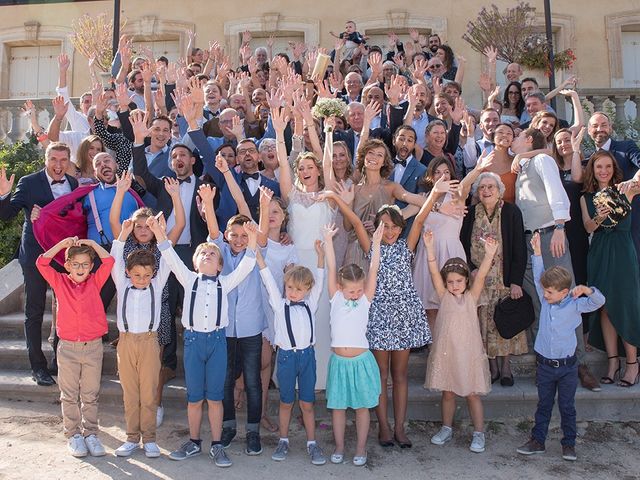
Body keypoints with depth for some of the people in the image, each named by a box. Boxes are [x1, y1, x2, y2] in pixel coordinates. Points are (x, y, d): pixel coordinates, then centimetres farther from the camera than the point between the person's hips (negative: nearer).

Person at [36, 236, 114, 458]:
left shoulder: (95, 282, 2)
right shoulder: (60, 282, 2)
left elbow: (109, 261, -8)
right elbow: (41, 263, -8)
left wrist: (92, 243, -5)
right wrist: (63, 243, -10)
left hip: (93, 347, 0)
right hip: (67, 348, 0)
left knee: (90, 395, 10)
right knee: (70, 396, 9)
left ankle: (90, 434, 20)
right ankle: (73, 435, 20)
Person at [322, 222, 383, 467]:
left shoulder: (365, 299, -2)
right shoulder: (335, 298, -2)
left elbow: (373, 270, -9)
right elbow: (331, 268, -7)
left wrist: (376, 242, -15)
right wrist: (328, 240, -11)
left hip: (361, 360, 0)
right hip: (339, 361, 1)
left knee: (362, 407, 10)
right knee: (338, 406, 11)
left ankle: (361, 449, 25)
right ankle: (339, 447, 27)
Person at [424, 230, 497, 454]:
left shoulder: (471, 297, -1)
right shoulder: (444, 297, 0)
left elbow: (481, 275, -16)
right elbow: (434, 272, -11)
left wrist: (489, 253, -30)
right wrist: (429, 247, -23)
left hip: (469, 353, -1)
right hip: (446, 352, 1)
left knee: (472, 394, 8)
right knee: (448, 393, 14)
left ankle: (479, 434, 22)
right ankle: (446, 429, 31)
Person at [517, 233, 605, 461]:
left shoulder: (575, 305, -10)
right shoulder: (545, 299, 0)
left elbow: (599, 301, -18)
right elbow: (539, 276, -1)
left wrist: (586, 290, -37)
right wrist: (537, 252, -6)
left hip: (567, 366, -3)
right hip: (544, 364, 3)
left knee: (567, 407, 10)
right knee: (543, 405, 14)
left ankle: (569, 444, 25)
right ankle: (537, 440, 22)